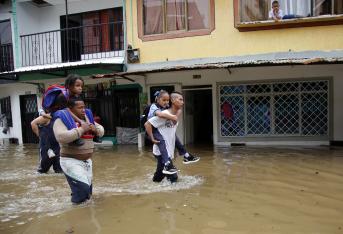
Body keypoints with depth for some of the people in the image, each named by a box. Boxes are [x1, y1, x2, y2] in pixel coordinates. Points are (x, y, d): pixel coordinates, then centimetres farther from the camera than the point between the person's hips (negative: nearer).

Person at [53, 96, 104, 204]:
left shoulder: (87, 117, 9)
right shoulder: (62, 119, -12)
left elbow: (101, 131, 15)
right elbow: (61, 137, -29)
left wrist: (95, 129, -8)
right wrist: (81, 129, -25)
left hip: (87, 160, 8)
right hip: (71, 161, -7)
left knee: (88, 190, 15)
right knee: (82, 189, -16)